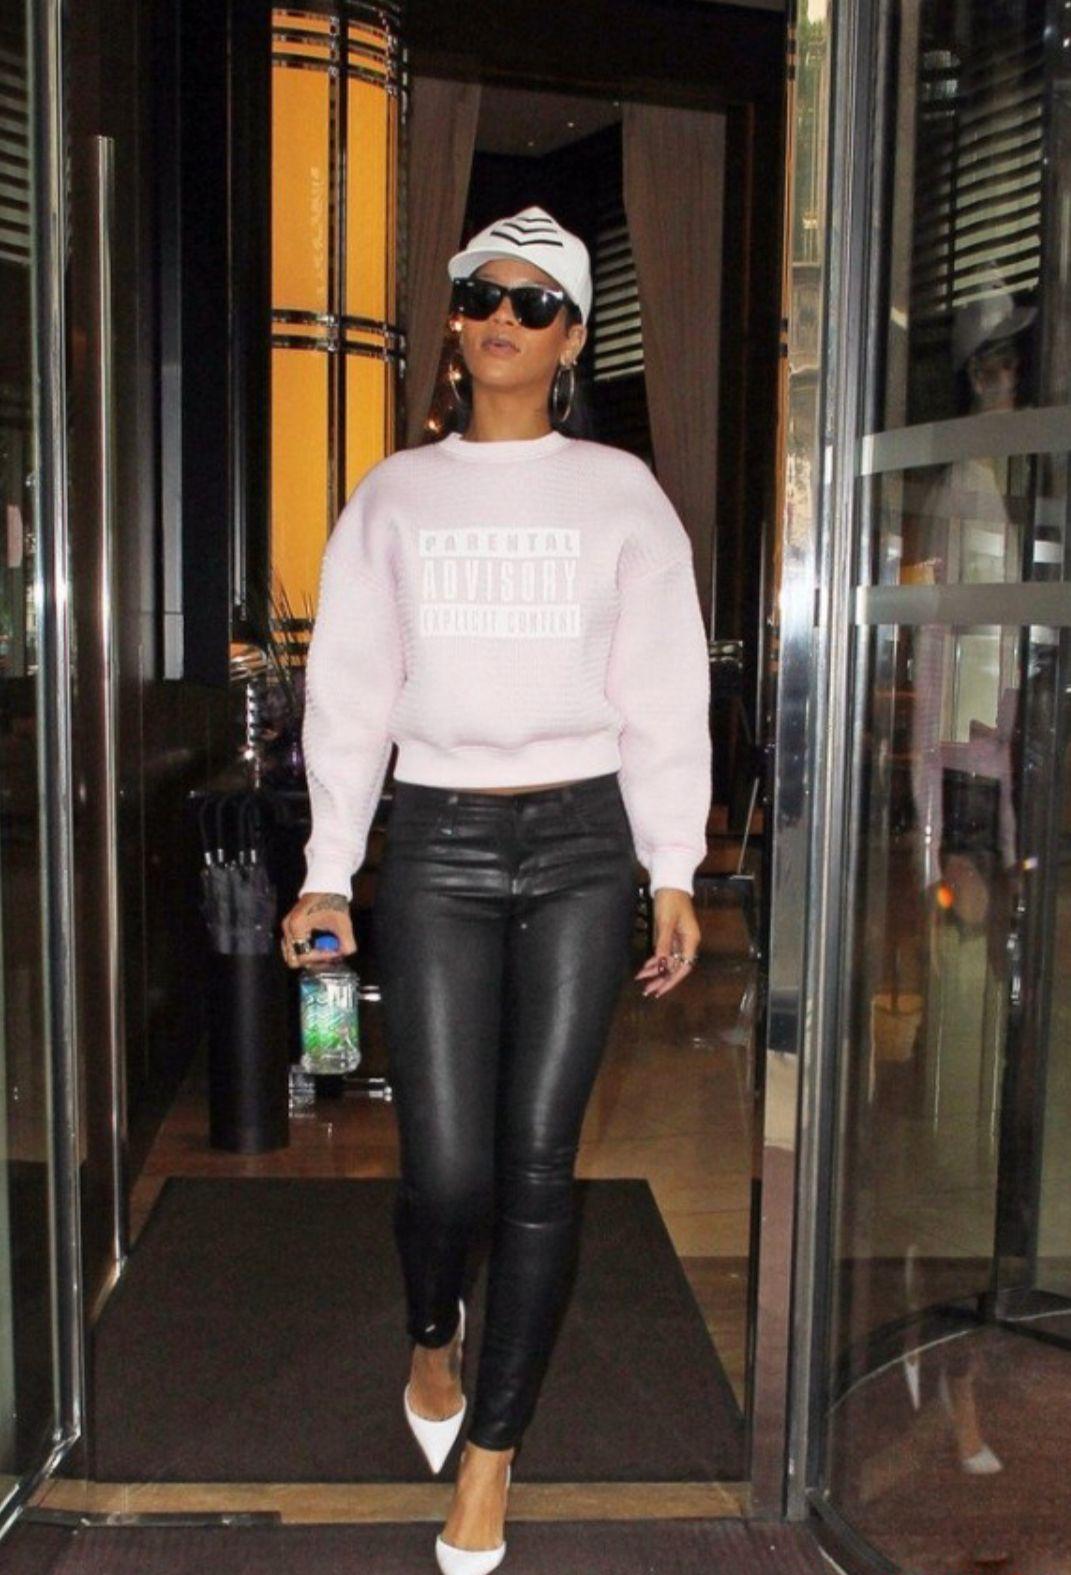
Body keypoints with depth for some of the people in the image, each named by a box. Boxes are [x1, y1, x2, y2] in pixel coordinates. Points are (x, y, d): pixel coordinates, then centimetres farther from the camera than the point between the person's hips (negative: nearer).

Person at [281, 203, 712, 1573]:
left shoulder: (620, 493, 8)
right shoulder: (395, 494, 10)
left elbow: (665, 694, 5)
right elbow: (348, 690, 7)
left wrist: (673, 875, 0)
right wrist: (327, 876, 2)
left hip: (581, 843, 0)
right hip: (438, 843, 0)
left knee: (538, 1164, 2)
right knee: (448, 1170, -4)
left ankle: (492, 1447, 23)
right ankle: (434, 1330, 32)